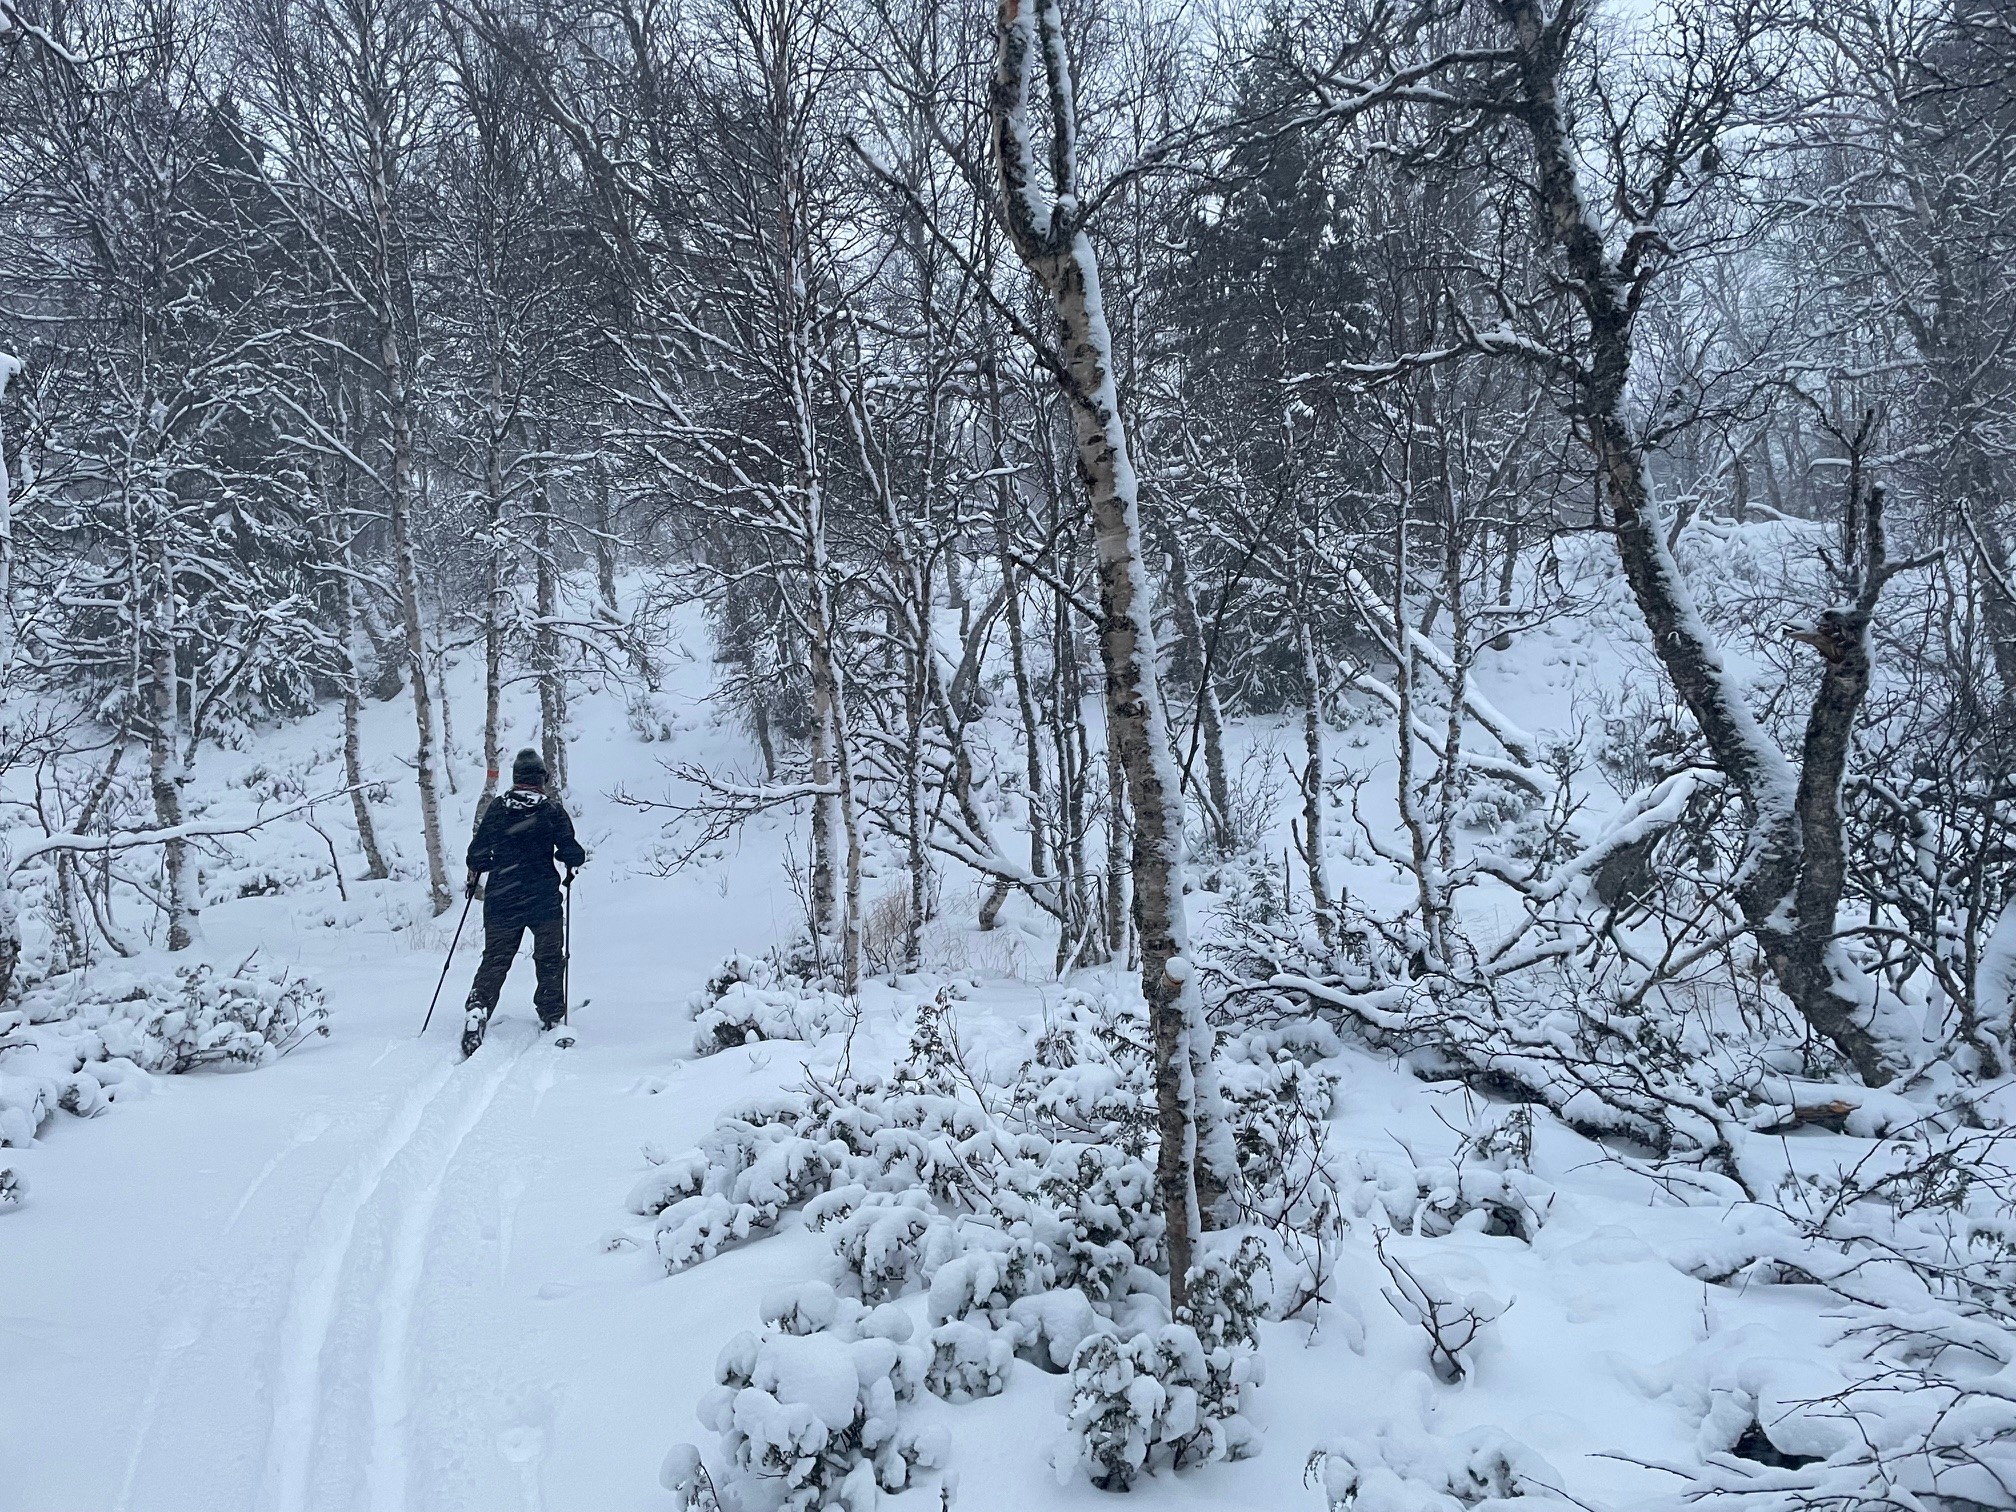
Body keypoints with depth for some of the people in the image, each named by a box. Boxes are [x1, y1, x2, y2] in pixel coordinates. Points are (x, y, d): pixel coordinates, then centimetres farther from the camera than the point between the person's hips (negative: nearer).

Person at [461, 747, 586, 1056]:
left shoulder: (497, 806, 2)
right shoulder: (551, 808, -3)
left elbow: (477, 852, 2)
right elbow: (570, 851, -7)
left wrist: (474, 875, 21)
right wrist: (576, 860, 16)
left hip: (501, 899, 2)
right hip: (543, 898, -2)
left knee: (495, 959, 7)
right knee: (550, 959, 12)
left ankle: (477, 1009, -11)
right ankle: (552, 1017, 14)